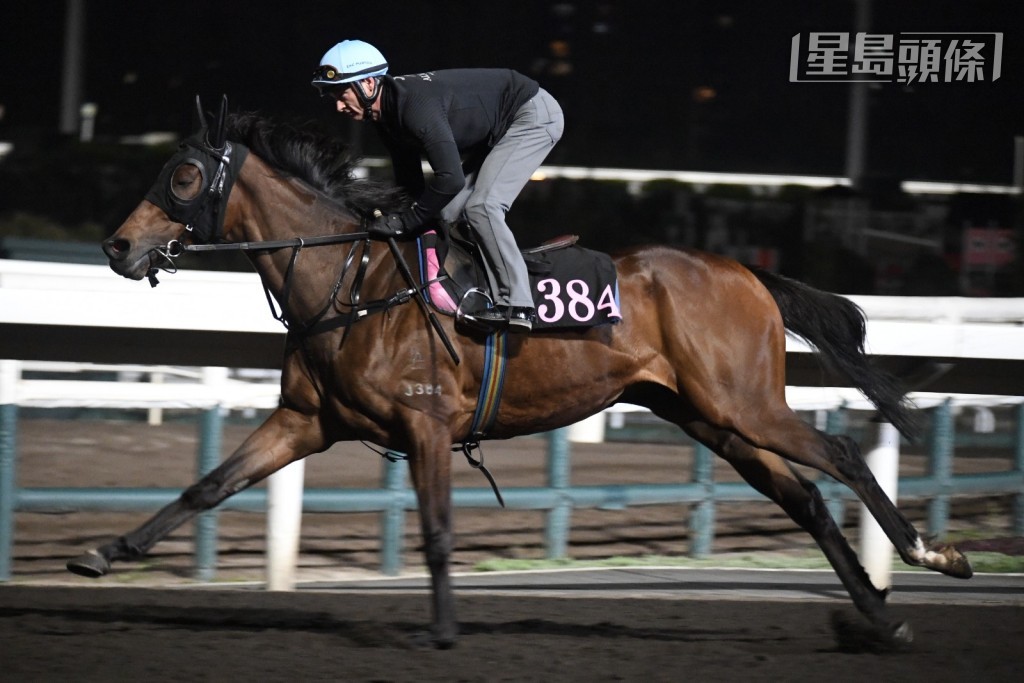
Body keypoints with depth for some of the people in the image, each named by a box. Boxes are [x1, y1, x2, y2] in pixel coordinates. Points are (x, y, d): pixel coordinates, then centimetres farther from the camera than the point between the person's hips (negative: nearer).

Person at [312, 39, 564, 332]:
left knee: (481, 206, -21)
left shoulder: (417, 107, -33)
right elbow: (409, 183, 8)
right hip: (495, 132, 10)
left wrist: (406, 221, -26)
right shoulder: (387, 115, -2)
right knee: (447, 209, 6)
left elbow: (450, 178, -34)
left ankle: (516, 305, -20)